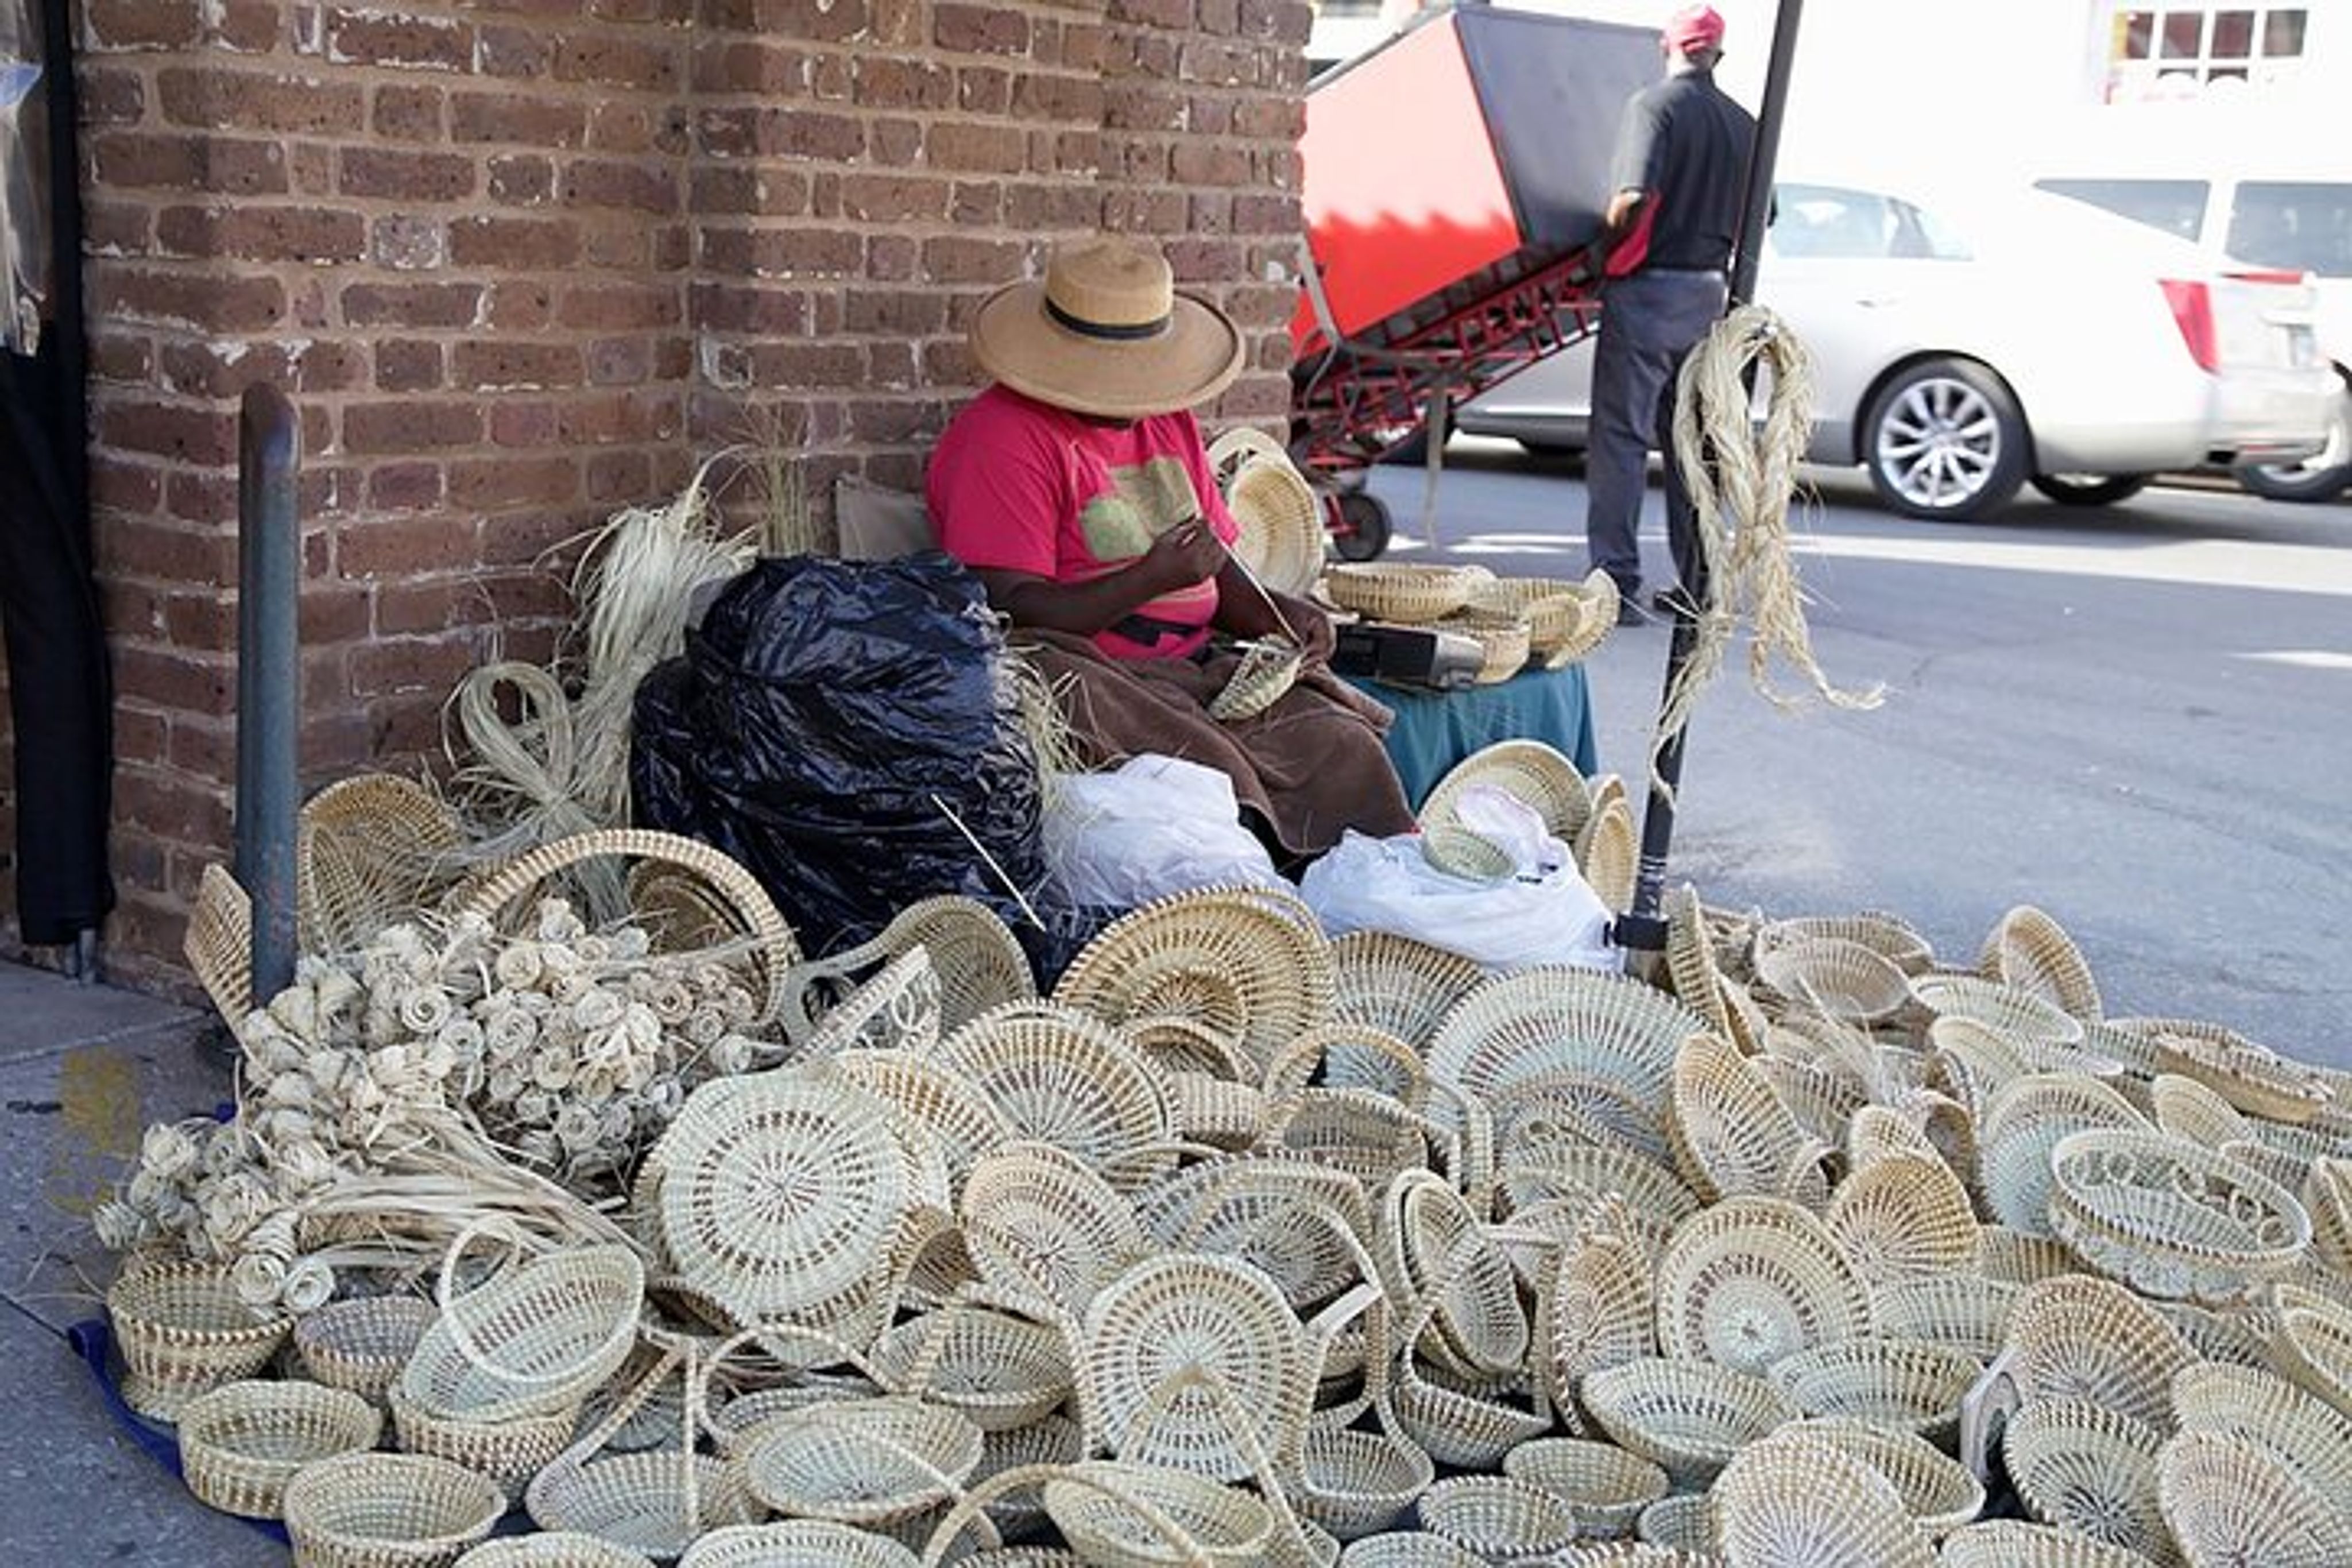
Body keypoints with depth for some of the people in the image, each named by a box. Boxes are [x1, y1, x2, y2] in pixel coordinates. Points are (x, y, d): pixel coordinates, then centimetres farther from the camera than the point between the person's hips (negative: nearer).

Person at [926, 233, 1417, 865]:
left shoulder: (1167, 418, 20)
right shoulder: (1002, 437, -5)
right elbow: (1013, 613, -13)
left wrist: (1273, 613, 1)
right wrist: (1154, 578, -21)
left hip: (1196, 670, 7)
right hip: (1092, 677, -6)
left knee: (1346, 746, -19)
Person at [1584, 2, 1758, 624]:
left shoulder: (1655, 104, -9)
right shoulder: (1742, 124, 11)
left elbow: (1635, 196, -21)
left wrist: (1604, 253, -7)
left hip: (1646, 291, -6)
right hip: (1709, 293, 6)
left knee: (1620, 440, -4)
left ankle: (1616, 584, -9)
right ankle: (1699, 585, 17)